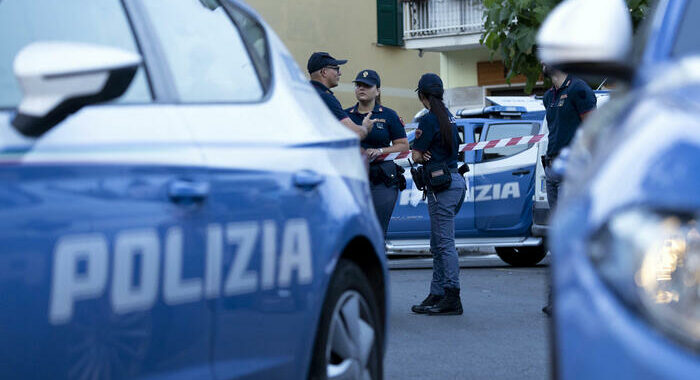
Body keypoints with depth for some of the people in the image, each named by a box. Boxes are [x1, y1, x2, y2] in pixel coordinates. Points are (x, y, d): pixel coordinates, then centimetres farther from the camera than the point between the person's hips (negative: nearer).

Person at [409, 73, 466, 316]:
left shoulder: (429, 120, -12)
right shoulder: (448, 117, 15)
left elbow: (416, 156, -11)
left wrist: (423, 154, 11)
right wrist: (428, 153, -1)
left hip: (441, 184, -9)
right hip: (455, 180, 9)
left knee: (445, 243, -8)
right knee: (438, 245, 14)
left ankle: (452, 299, -9)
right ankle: (436, 296, 18)